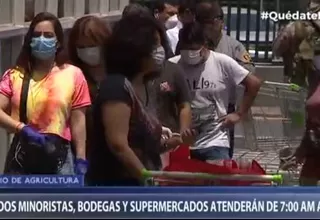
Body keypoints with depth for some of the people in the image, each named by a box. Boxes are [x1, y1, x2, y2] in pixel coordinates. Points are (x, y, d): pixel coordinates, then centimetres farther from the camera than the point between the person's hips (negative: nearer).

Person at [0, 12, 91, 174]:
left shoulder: (73, 75, 2)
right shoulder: (15, 75, 6)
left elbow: (77, 121, 1)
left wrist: (81, 159, -3)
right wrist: (22, 129, -21)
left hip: (58, 155, -2)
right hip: (22, 155, 2)